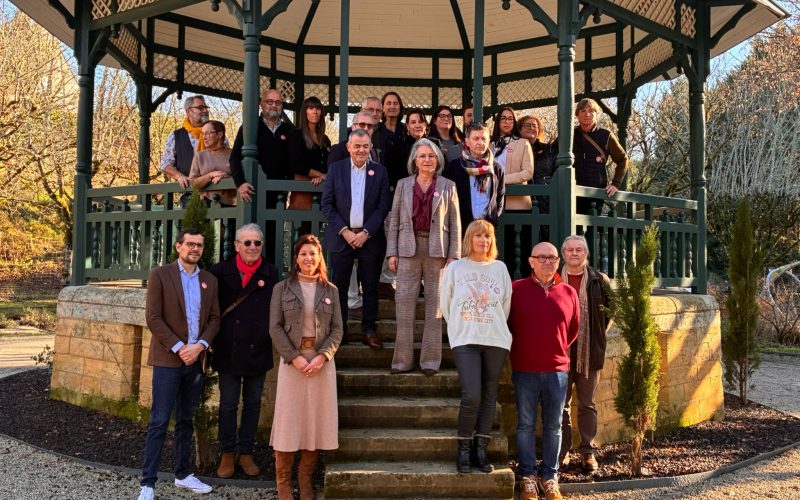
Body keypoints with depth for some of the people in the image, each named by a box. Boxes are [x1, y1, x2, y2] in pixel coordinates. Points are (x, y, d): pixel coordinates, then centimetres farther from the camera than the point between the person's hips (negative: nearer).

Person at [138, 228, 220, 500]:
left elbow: (214, 318, 8)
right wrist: (178, 348, -14)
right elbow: (153, 317, -9)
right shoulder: (159, 275, -3)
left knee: (186, 421, 13)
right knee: (159, 422, -4)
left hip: (196, 359, 5)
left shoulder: (209, 280, 10)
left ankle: (183, 474, 24)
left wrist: (200, 345, -8)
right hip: (168, 359, -4)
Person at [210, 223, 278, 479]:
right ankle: (227, 454, 23)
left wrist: (269, 338, -2)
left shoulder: (270, 273, 0)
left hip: (258, 350, 1)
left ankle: (246, 453, 24)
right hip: (228, 349, -1)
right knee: (228, 404, 9)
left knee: (253, 403, 11)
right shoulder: (221, 271, -3)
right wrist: (213, 340, -2)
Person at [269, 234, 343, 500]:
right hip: (292, 360, -2)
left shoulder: (330, 290, 8)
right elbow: (275, 327, -3)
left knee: (316, 419, 5)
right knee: (288, 419, 1)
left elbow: (337, 329, 3)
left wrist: (322, 356, -12)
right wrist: (294, 357, -13)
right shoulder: (282, 288, 3)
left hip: (322, 361, 2)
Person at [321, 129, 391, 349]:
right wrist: (344, 231, -8)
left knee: (370, 287, 4)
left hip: (370, 238, 0)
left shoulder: (380, 171, 4)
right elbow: (327, 204, 1)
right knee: (339, 286, 3)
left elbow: (384, 206, -1)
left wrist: (366, 233, -10)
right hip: (341, 236, 0)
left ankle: (369, 330, 13)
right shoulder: (336, 169, 5)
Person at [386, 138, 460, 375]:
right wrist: (392, 252, 1)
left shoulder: (447, 186, 8)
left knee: (435, 302, 2)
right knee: (404, 302, -1)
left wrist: (454, 255, -3)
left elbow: (455, 223, 5)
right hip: (408, 249, 1)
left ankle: (430, 360, 9)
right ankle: (403, 359, 7)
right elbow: (394, 220, 9)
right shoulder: (403, 185, 10)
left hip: (437, 250, 0)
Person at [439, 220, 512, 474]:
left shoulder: (500, 268, 9)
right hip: (465, 341, -2)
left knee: (489, 396, 4)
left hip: (496, 340, 3)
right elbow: (445, 303, 9)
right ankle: (464, 448, 4)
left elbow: (506, 304, 15)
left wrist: (494, 328, 14)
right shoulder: (455, 267, 4)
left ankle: (481, 448, 14)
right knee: (471, 395, -13)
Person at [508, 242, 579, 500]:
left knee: (554, 426, 8)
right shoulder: (516, 289, -2)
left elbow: (573, 329, 16)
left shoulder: (568, 293, 5)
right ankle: (528, 477, 15)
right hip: (525, 370, -2)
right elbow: (507, 324, 6)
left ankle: (550, 478, 18)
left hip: (557, 369, 2)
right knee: (526, 425, 5)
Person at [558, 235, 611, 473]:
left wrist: (600, 331, 8)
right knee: (561, 404, 7)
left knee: (587, 404, 9)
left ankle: (588, 451, 17)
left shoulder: (599, 280, 2)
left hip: (589, 351, 0)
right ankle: (563, 451, 16)